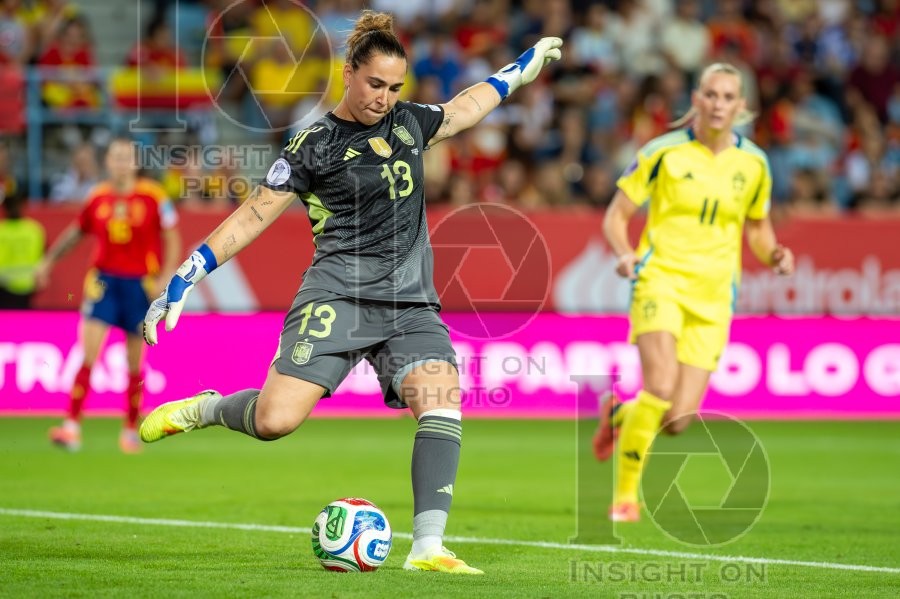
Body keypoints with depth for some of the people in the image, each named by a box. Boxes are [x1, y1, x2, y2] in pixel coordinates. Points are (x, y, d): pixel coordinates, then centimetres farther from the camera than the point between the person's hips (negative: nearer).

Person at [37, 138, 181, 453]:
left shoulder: (154, 196, -6)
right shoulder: (98, 197, 3)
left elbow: (172, 238, -1)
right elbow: (77, 231, 20)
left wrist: (165, 277, -10)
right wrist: (49, 260, 22)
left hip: (140, 284, -2)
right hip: (103, 282, 2)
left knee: (135, 363, 6)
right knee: (88, 354, -11)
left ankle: (131, 430, 20)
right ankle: (72, 427, -13)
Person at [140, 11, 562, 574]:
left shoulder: (409, 122, 13)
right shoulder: (315, 145, -2)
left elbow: (466, 107, 34)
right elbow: (253, 215, -2)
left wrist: (522, 68, 40)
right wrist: (186, 278, -7)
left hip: (411, 302, 4)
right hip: (338, 296, -4)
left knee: (443, 399, -22)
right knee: (275, 419, -19)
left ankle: (428, 548, -24)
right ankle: (206, 409, 15)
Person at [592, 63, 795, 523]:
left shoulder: (753, 164, 7)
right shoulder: (664, 152, -3)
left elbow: (756, 227, 21)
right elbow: (616, 214, 2)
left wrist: (773, 255, -1)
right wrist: (624, 253, -18)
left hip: (713, 297, 3)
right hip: (661, 281, -3)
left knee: (676, 421, -3)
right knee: (661, 385, -26)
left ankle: (619, 414, 33)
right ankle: (625, 494, -9)